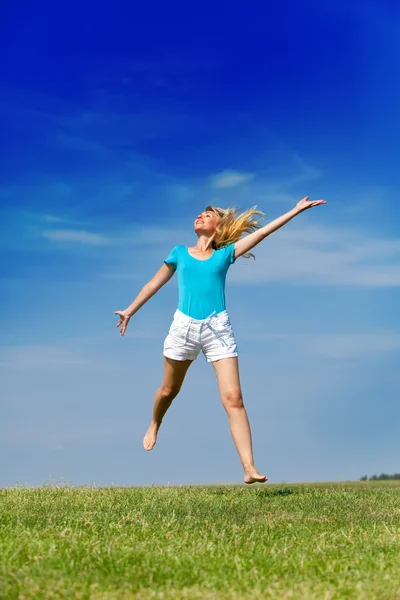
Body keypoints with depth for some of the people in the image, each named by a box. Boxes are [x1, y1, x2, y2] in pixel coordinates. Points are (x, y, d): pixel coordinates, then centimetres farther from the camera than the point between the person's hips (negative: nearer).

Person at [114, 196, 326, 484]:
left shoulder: (225, 254, 10)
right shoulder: (180, 253, 12)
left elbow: (261, 232, 7)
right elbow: (154, 284, 20)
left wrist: (295, 211, 4)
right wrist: (130, 310, 19)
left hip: (218, 329, -1)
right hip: (184, 327, 1)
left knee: (233, 398, -11)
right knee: (169, 391, 16)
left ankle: (249, 468, -15)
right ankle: (154, 426, 49)